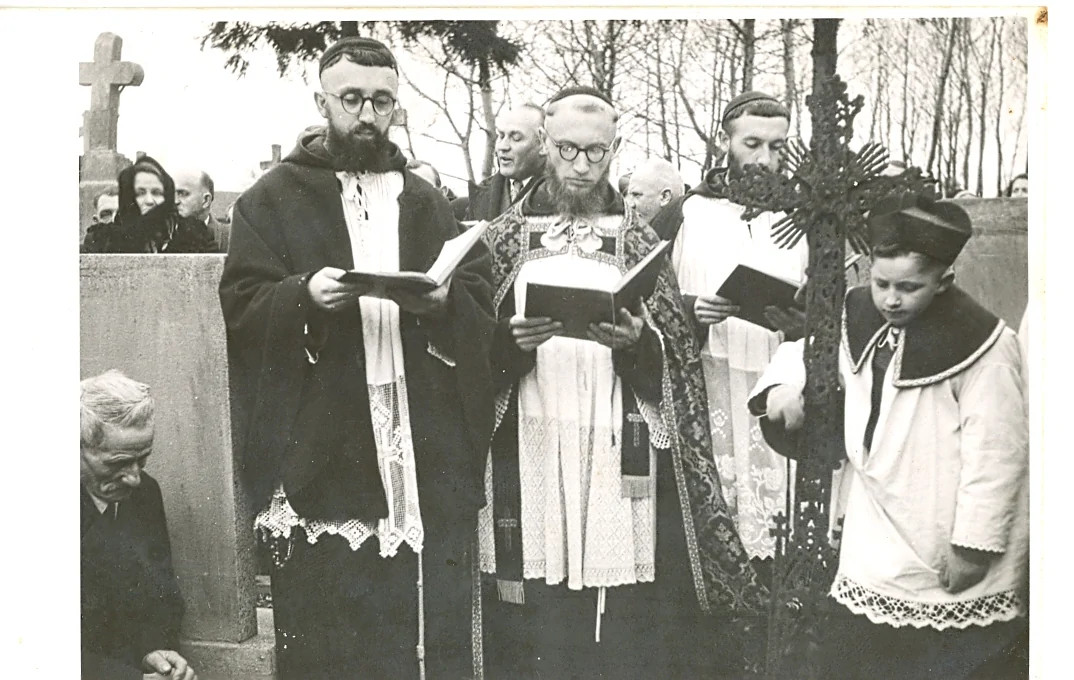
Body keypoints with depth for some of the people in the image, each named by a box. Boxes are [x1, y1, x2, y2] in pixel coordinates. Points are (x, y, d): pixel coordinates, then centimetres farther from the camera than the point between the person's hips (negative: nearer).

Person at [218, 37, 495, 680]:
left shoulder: (429, 203, 17)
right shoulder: (274, 198, 8)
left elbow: (483, 303, 10)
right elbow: (243, 307, 0)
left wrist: (444, 299, -12)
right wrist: (304, 294, -18)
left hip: (427, 453, 3)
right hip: (319, 454, -2)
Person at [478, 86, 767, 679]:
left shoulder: (637, 240, 11)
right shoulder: (506, 237, 10)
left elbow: (672, 359, 5)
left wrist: (637, 342, -15)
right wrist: (511, 342, -14)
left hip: (616, 451, 0)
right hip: (527, 451, 0)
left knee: (621, 631, -1)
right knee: (534, 629, 1)